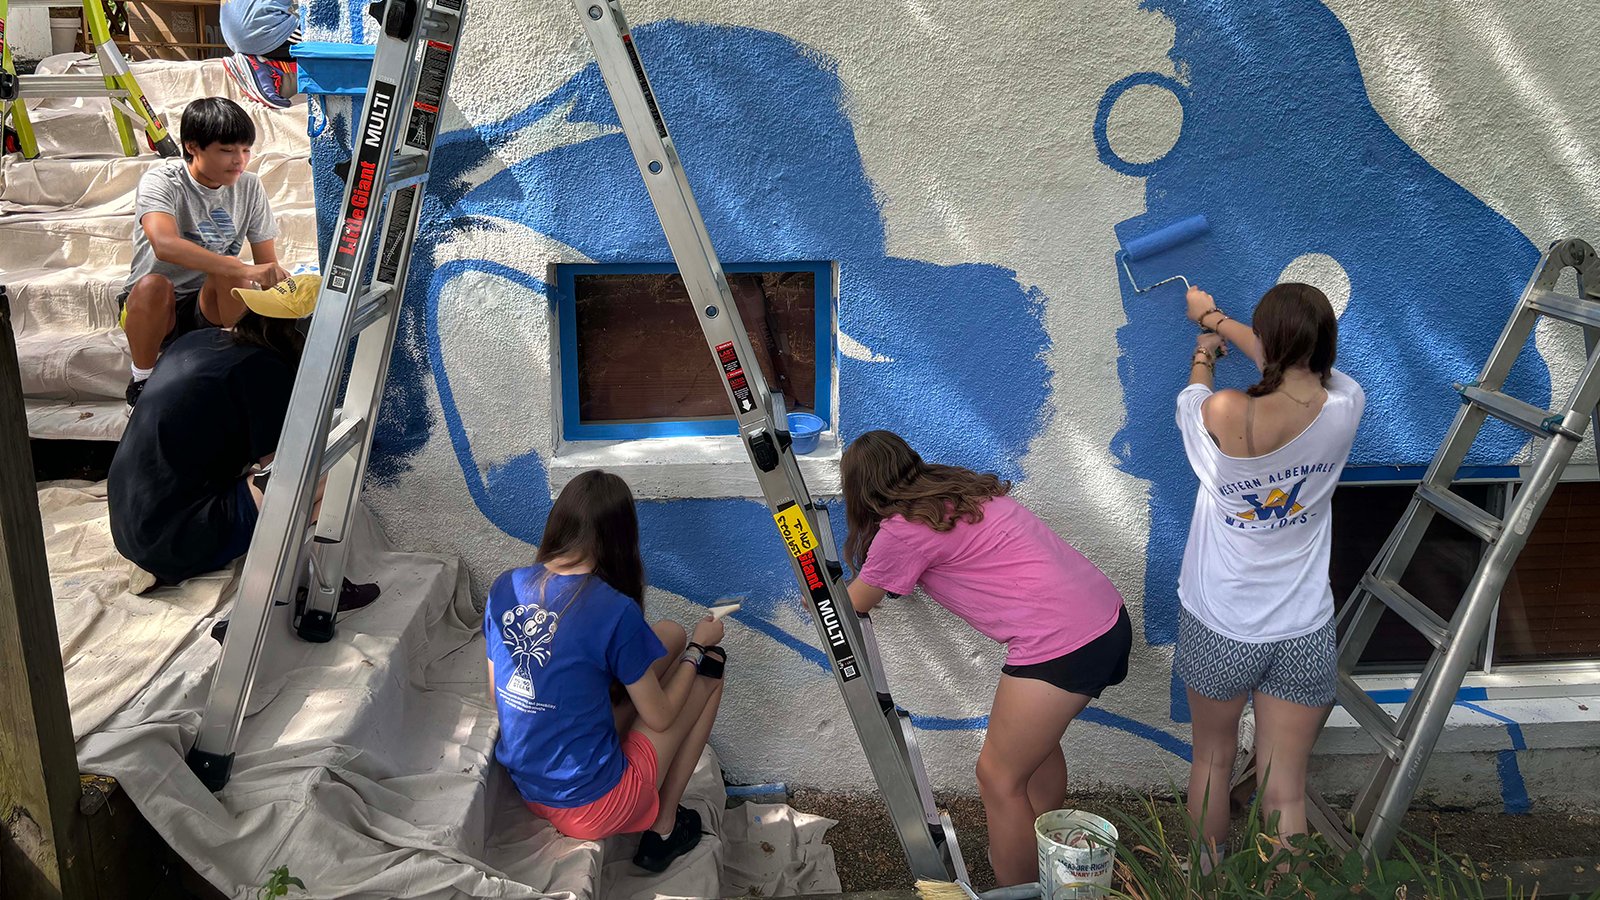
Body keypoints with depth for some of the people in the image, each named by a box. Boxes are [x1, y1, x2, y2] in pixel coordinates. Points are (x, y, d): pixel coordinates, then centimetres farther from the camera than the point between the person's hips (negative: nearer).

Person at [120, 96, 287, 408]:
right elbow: (165, 245, -38)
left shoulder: (249, 187, -2)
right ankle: (142, 379, -11)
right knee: (153, 284, -37)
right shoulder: (161, 182, -17)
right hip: (157, 310, -2)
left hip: (211, 308, 2)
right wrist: (244, 270, -48)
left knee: (229, 273, -31)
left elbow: (268, 264, 0)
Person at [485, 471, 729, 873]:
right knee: (709, 673, 11)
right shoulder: (616, 611, -22)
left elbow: (498, 695, 7)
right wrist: (698, 647, 7)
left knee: (669, 634, 13)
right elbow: (659, 717, -9)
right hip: (594, 809, -6)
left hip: (524, 790, 7)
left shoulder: (504, 588, -5)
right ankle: (662, 829, 17)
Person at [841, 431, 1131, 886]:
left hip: (1060, 641, -9)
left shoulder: (902, 530, -8)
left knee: (999, 777, 5)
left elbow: (854, 605, 9)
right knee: (1035, 739, 27)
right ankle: (1037, 853, 44)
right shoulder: (961, 488, 15)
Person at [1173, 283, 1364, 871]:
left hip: (1218, 629, -1)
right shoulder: (1345, 406, -13)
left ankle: (1206, 880, 41)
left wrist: (1204, 347, 27)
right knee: (1284, 789, 11)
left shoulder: (1223, 414, -22)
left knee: (1213, 759, 22)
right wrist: (1214, 317, 25)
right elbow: (1291, 363, 9)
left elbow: (1193, 391, 5)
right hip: (1304, 634, 1)